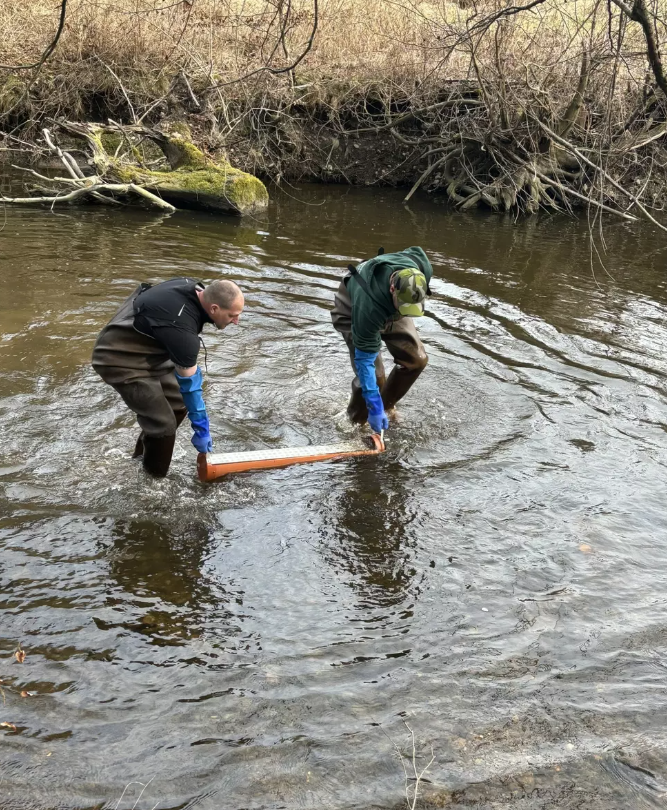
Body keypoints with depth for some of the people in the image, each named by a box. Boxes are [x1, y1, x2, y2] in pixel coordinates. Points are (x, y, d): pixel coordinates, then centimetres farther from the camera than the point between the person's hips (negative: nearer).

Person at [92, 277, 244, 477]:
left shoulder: (193, 289, -7)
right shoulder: (181, 328, -33)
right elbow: (189, 383, -24)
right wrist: (201, 429, -13)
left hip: (144, 350, 10)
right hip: (121, 360, -10)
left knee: (178, 404, 13)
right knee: (163, 424, -10)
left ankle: (141, 457, 30)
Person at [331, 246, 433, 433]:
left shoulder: (421, 268, -34)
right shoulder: (369, 305, -47)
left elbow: (416, 252, -5)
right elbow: (364, 359, -38)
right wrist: (374, 406, -36)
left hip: (389, 307, 5)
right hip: (352, 311, -5)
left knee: (416, 359, -6)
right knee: (374, 374, -17)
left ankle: (386, 406, 16)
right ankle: (356, 421, 10)